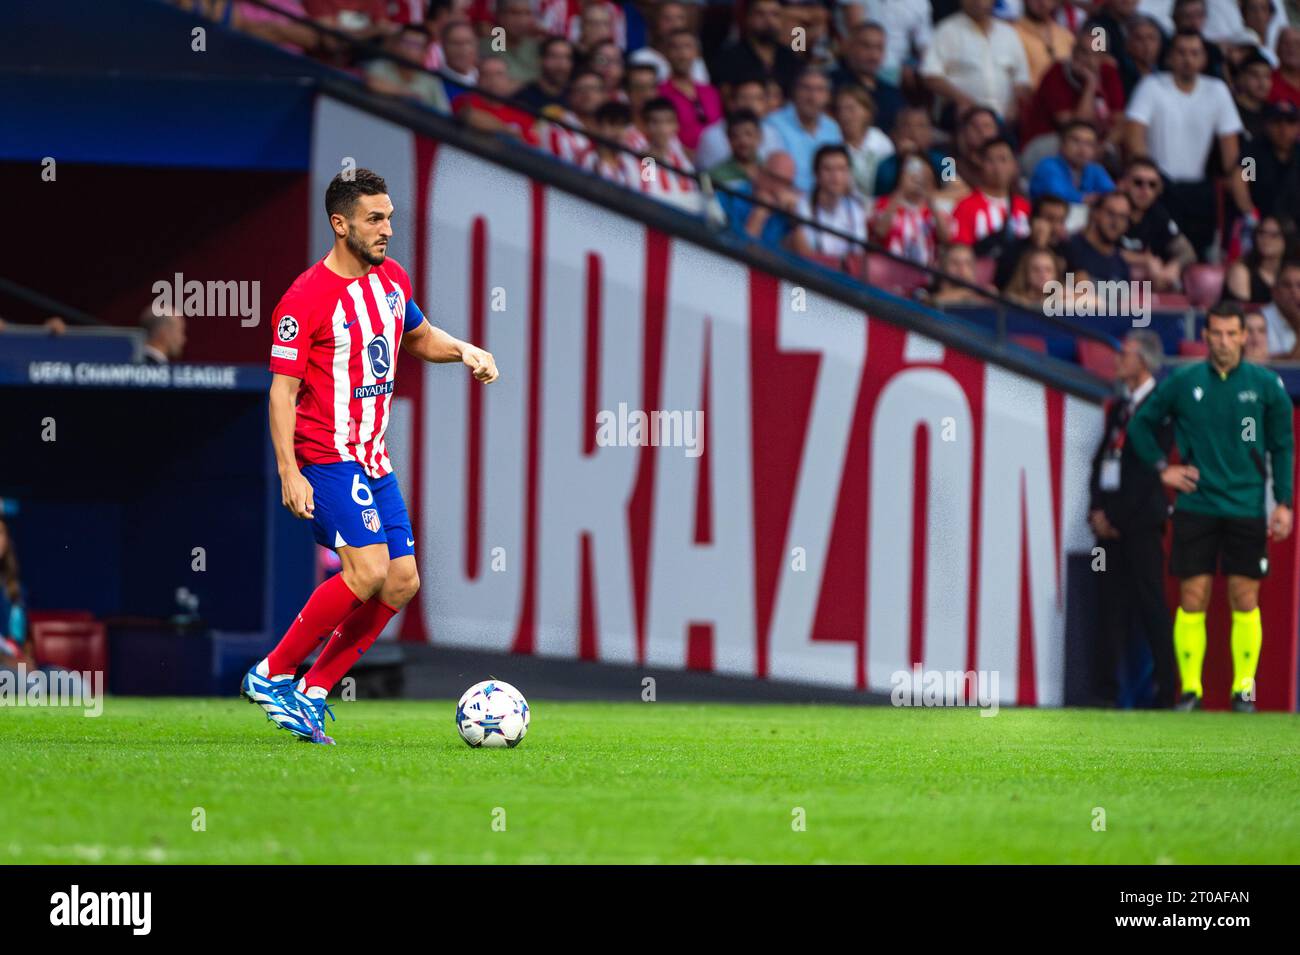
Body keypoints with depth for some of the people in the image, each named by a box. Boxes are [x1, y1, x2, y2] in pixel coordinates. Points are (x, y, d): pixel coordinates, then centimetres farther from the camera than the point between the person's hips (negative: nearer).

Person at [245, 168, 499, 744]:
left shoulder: (391, 279, 9)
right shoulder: (306, 299, -14)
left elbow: (420, 338, 28)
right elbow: (282, 391, -14)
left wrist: (465, 351, 7)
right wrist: (289, 473, -21)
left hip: (374, 458, 8)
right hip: (326, 459, -8)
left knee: (402, 582, 1)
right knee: (368, 571, -21)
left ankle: (313, 692, 8)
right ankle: (270, 675, -8)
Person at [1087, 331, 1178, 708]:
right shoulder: (1118, 407, 17)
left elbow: (1149, 468, -11)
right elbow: (1102, 460, 15)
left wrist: (1115, 515, -11)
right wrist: (1097, 509, 0)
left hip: (1140, 518, -7)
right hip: (1110, 517, 7)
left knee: (1149, 602, -6)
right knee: (1110, 602, 4)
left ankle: (1167, 687, -3)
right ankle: (1105, 687, 3)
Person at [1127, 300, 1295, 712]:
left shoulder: (1266, 385, 2)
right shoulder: (1182, 383, 2)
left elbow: (1282, 445, 8)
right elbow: (1141, 424, 14)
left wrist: (1284, 503, 2)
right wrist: (1163, 467, 3)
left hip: (1247, 508, 0)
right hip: (1196, 505, 0)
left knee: (1244, 601, -1)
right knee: (1192, 600, -3)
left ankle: (1244, 688, 7)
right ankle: (1190, 689, 3)